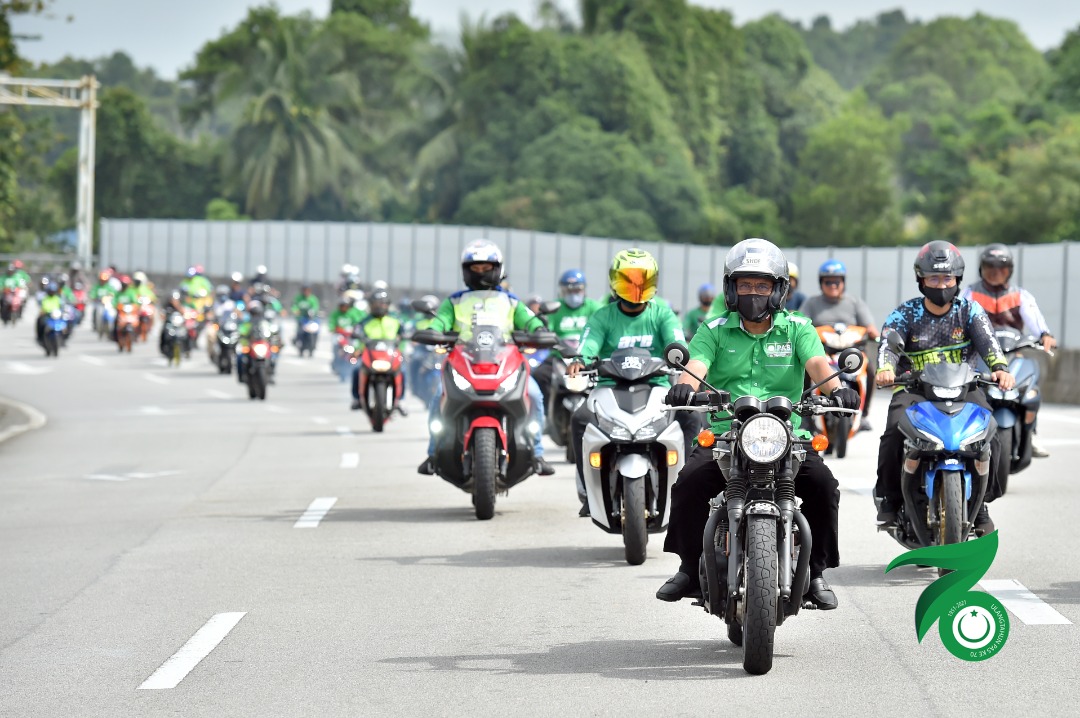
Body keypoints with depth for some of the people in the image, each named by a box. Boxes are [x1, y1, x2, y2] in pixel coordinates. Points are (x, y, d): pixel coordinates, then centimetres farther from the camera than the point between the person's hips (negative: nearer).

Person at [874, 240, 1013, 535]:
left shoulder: (969, 311, 6)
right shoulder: (905, 314, 3)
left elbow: (987, 342, -11)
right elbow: (888, 343, -15)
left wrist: (1000, 368, -34)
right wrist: (885, 369, -39)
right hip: (914, 389, -1)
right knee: (895, 432, -28)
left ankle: (981, 503, -3)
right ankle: (888, 497, -6)